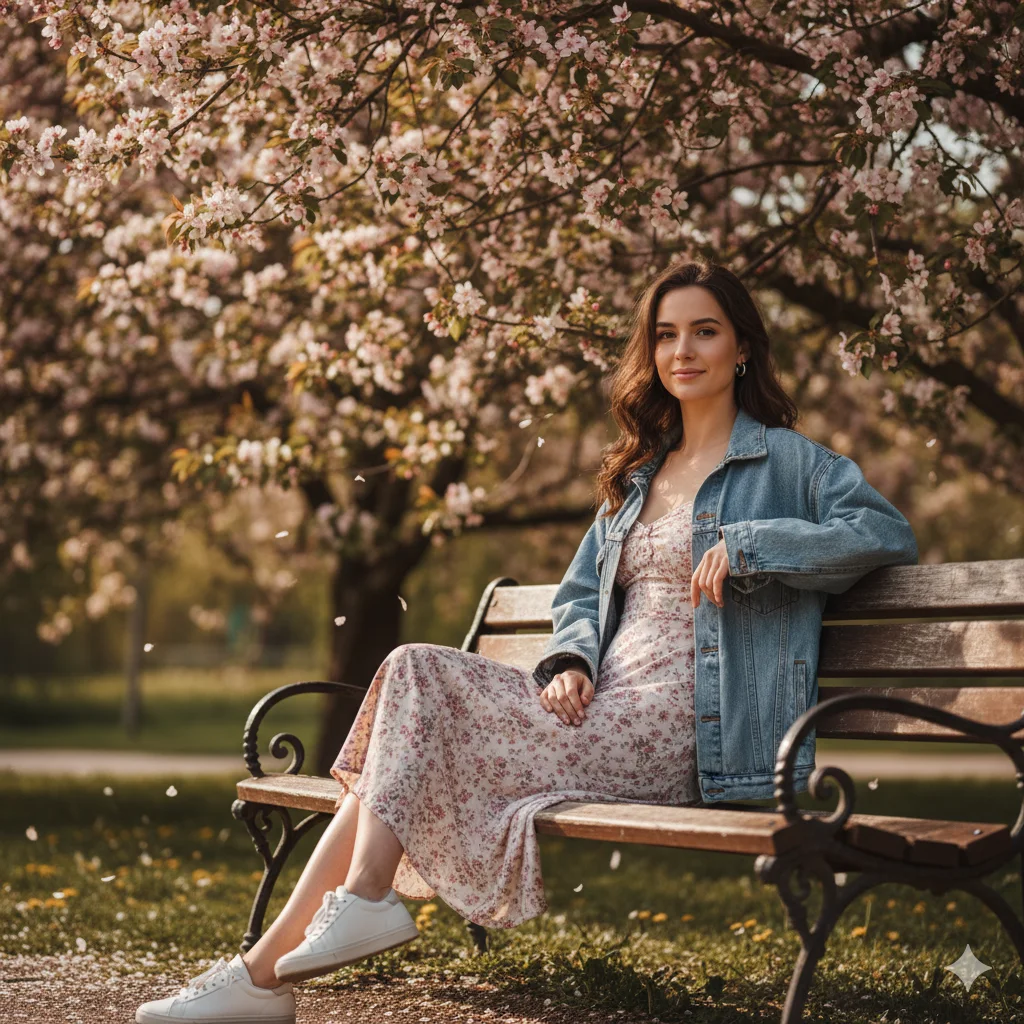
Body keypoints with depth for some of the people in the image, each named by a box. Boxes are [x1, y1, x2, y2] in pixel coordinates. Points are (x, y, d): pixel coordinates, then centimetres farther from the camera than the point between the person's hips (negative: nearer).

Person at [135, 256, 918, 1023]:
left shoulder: (786, 461, 4)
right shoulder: (636, 474, 25)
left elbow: (889, 533, -9)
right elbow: (580, 591, 25)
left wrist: (748, 543, -18)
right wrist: (570, 661, 1)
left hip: (681, 729, -7)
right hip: (607, 713, 7)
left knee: (417, 689, -19)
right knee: (415, 671, -16)